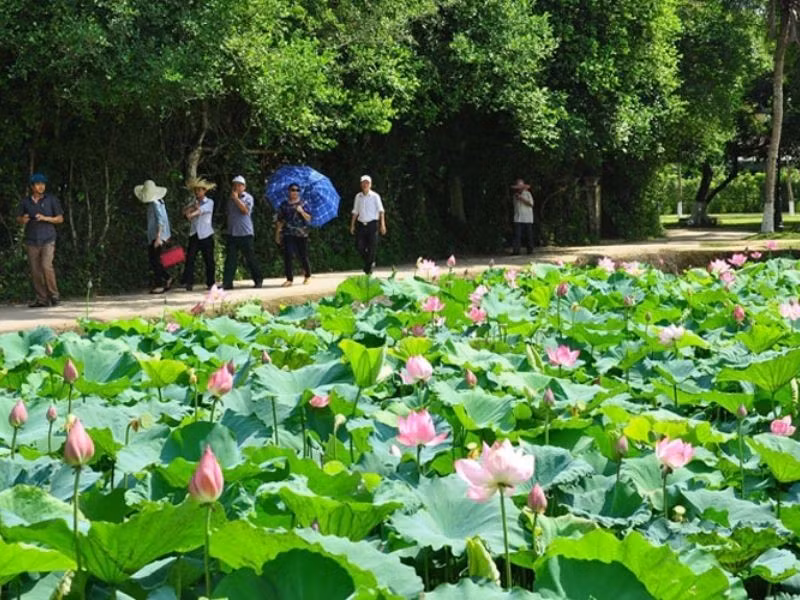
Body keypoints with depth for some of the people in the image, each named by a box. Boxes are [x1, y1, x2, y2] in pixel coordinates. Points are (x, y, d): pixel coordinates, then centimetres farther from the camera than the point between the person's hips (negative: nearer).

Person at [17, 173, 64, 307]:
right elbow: (18, 219, 13)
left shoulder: (51, 199, 0)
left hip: (47, 240, -3)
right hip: (32, 241, 3)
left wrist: (45, 218, -15)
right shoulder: (25, 201, 5)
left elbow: (60, 219, 2)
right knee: (35, 271, 0)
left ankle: (54, 296, -5)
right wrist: (23, 220, -11)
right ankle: (41, 299, 6)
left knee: (46, 266, -18)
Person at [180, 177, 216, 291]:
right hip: (194, 234, 3)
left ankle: (210, 283, 8)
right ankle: (188, 282, -9)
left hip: (206, 235, -3)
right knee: (190, 257, -8)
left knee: (209, 260, 0)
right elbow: (185, 211, -2)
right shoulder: (193, 203, 15)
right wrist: (192, 206, -18)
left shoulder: (209, 202, 3)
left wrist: (191, 214, -34)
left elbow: (201, 209, -17)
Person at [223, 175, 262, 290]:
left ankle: (258, 280, 13)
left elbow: (245, 210, -16)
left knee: (250, 258, 1)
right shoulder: (230, 199, 15)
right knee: (230, 258, -3)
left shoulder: (248, 198, 0)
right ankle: (227, 282, -6)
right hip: (232, 233, 4)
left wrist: (236, 198, -14)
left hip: (245, 233, -4)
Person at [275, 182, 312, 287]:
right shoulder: (284, 205, 9)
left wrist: (301, 211, -20)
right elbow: (279, 221, 12)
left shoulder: (303, 204, 5)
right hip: (288, 235, 1)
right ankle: (289, 279, -5)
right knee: (287, 255, -11)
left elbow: (309, 218, -3)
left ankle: (307, 275, 28)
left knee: (303, 256, 4)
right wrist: (277, 234, 9)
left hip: (301, 234, -1)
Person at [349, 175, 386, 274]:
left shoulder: (375, 196, -1)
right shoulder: (358, 196, 11)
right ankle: (369, 262, 21)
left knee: (372, 247, -4)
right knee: (359, 246, -4)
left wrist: (382, 224, -17)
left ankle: (368, 268, 8)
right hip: (361, 224, 3)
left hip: (372, 224, -3)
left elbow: (381, 211, -6)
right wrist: (352, 225, 13)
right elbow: (355, 212, 17)